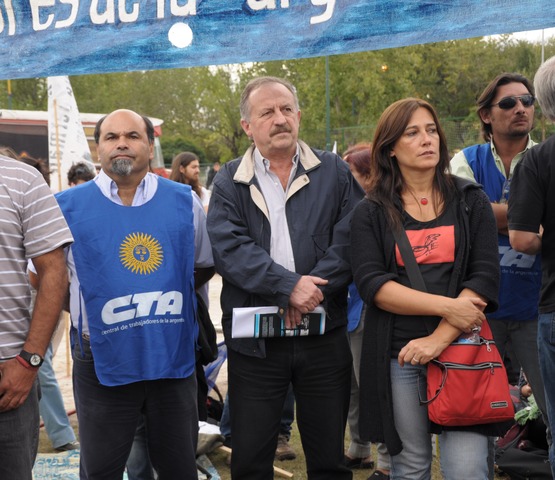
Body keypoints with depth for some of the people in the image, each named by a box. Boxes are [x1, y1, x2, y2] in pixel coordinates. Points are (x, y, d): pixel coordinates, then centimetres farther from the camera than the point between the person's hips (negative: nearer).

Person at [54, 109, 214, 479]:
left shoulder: (184, 202, 4)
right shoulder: (68, 207, -2)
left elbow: (204, 266, 16)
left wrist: (165, 297, 7)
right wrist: (93, 308, 3)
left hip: (173, 359, 2)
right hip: (104, 364, -1)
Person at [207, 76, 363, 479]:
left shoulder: (334, 172, 6)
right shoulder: (229, 182, 4)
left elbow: (349, 240, -5)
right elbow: (229, 249, -11)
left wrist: (313, 291, -18)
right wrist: (289, 286, -21)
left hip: (324, 335, 1)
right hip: (254, 340, 0)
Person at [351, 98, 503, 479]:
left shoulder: (471, 201, 6)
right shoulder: (371, 214, 5)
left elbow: (485, 277, -3)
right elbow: (371, 284, -7)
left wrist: (440, 338, -14)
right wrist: (446, 306, -17)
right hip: (398, 355, 0)